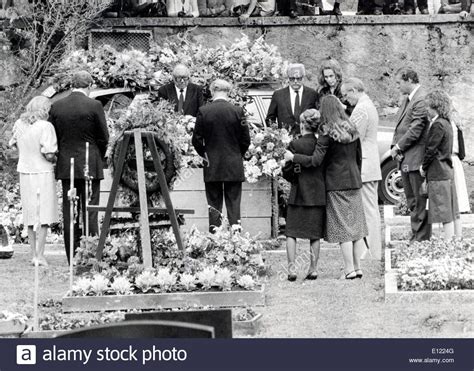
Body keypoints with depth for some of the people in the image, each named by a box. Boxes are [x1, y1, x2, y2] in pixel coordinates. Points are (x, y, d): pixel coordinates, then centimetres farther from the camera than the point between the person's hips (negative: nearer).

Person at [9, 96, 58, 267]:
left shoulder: (19, 124, 0)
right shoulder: (45, 126, -18)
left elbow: (15, 145, 13)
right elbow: (49, 155, -19)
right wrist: (54, 159, 1)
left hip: (25, 172, 5)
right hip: (43, 173, -5)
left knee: (30, 214, 14)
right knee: (44, 214, 2)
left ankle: (34, 254, 17)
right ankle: (40, 254, -3)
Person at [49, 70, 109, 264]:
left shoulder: (56, 107, 1)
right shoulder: (94, 106, -9)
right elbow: (104, 137, -4)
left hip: (65, 166, 3)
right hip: (90, 166, -3)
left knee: (69, 213, 7)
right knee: (90, 212, 0)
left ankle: (72, 259, 8)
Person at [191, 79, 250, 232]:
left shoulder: (203, 111, -6)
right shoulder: (237, 111, -5)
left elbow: (196, 140, -2)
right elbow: (246, 140, -1)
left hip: (212, 167, 0)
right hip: (234, 167, 0)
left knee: (214, 207, 6)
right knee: (234, 204, 4)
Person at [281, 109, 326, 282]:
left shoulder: (295, 145, -12)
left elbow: (287, 171, -9)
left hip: (299, 195, -3)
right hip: (318, 195, 3)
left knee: (291, 233, 6)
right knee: (315, 235, 9)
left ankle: (292, 268, -1)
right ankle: (313, 269, 10)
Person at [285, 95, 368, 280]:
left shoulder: (328, 133, -14)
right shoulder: (352, 129, 4)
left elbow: (315, 160, -18)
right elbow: (359, 156, 11)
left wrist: (293, 157, -8)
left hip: (336, 184, -5)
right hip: (354, 181, 5)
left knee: (342, 227, -2)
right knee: (356, 224, 10)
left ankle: (349, 269, -2)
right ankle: (358, 267, 13)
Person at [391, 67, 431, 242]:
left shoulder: (421, 100, -17)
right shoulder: (407, 99, 14)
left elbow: (415, 130, -19)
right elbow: (400, 126, 18)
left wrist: (399, 147, -10)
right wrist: (395, 146, 3)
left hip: (416, 159, -10)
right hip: (405, 159, 10)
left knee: (420, 201, -3)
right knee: (412, 201, 16)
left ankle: (421, 239, 1)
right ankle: (416, 237, 24)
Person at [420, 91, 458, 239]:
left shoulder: (438, 125, -16)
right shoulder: (446, 123, 13)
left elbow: (431, 149, -16)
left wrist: (423, 166, -3)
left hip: (438, 174, -9)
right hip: (447, 171, 9)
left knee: (445, 213, -7)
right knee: (449, 212, 11)